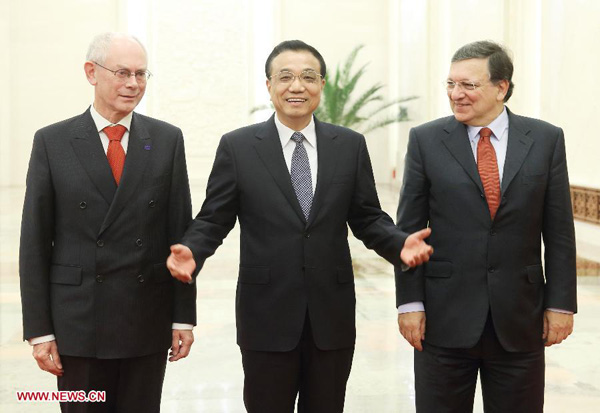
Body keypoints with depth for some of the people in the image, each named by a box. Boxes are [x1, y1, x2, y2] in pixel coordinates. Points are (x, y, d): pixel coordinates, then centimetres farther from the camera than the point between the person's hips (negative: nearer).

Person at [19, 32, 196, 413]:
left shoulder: (167, 139, 4)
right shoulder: (52, 142, 0)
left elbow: (181, 230, 4)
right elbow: (35, 242, 0)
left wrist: (184, 316, 1)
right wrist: (39, 329, -4)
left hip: (148, 323, 1)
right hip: (78, 322, -1)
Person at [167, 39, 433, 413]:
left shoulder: (351, 146, 5)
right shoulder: (237, 147, 0)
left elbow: (367, 218, 7)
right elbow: (213, 220, 2)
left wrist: (399, 244, -12)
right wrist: (191, 252, -18)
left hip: (332, 315, 2)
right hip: (267, 315, -2)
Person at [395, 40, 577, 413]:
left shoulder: (546, 140, 2)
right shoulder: (426, 140, 0)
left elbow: (559, 231, 3)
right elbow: (409, 228, 0)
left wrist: (561, 302, 0)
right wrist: (410, 302, -5)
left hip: (519, 319, 1)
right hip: (445, 316, 0)